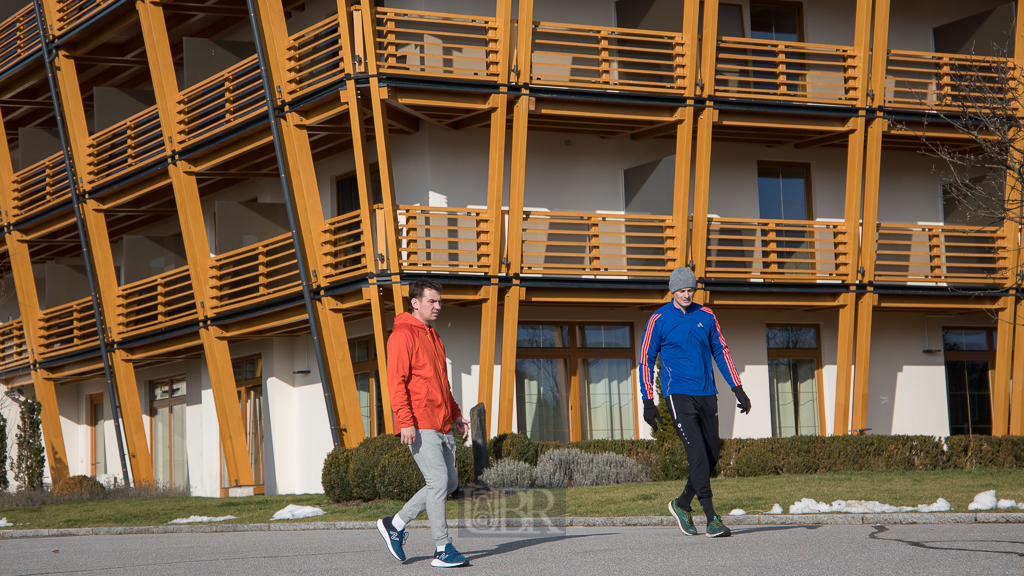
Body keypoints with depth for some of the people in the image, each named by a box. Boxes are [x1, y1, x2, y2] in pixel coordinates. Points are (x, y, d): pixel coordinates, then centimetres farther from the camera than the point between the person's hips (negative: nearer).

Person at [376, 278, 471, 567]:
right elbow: (396, 381, -15)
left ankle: (396, 524, 20)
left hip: (442, 425, 9)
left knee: (449, 482, 9)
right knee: (438, 481, -11)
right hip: (420, 426, -9)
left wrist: (455, 414, 20)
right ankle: (442, 549, -5)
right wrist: (405, 421, -22)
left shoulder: (433, 337, 21)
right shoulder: (403, 335, -7)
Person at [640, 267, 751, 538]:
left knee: (711, 456, 6)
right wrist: (648, 402, -4)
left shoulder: (705, 316, 9)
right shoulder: (659, 320, -2)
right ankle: (711, 518, -15)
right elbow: (646, 360, 1)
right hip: (679, 395, -5)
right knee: (698, 454, -16)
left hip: (707, 395, 5)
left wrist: (738, 389, 10)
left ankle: (682, 505, 26)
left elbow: (721, 352, 16)